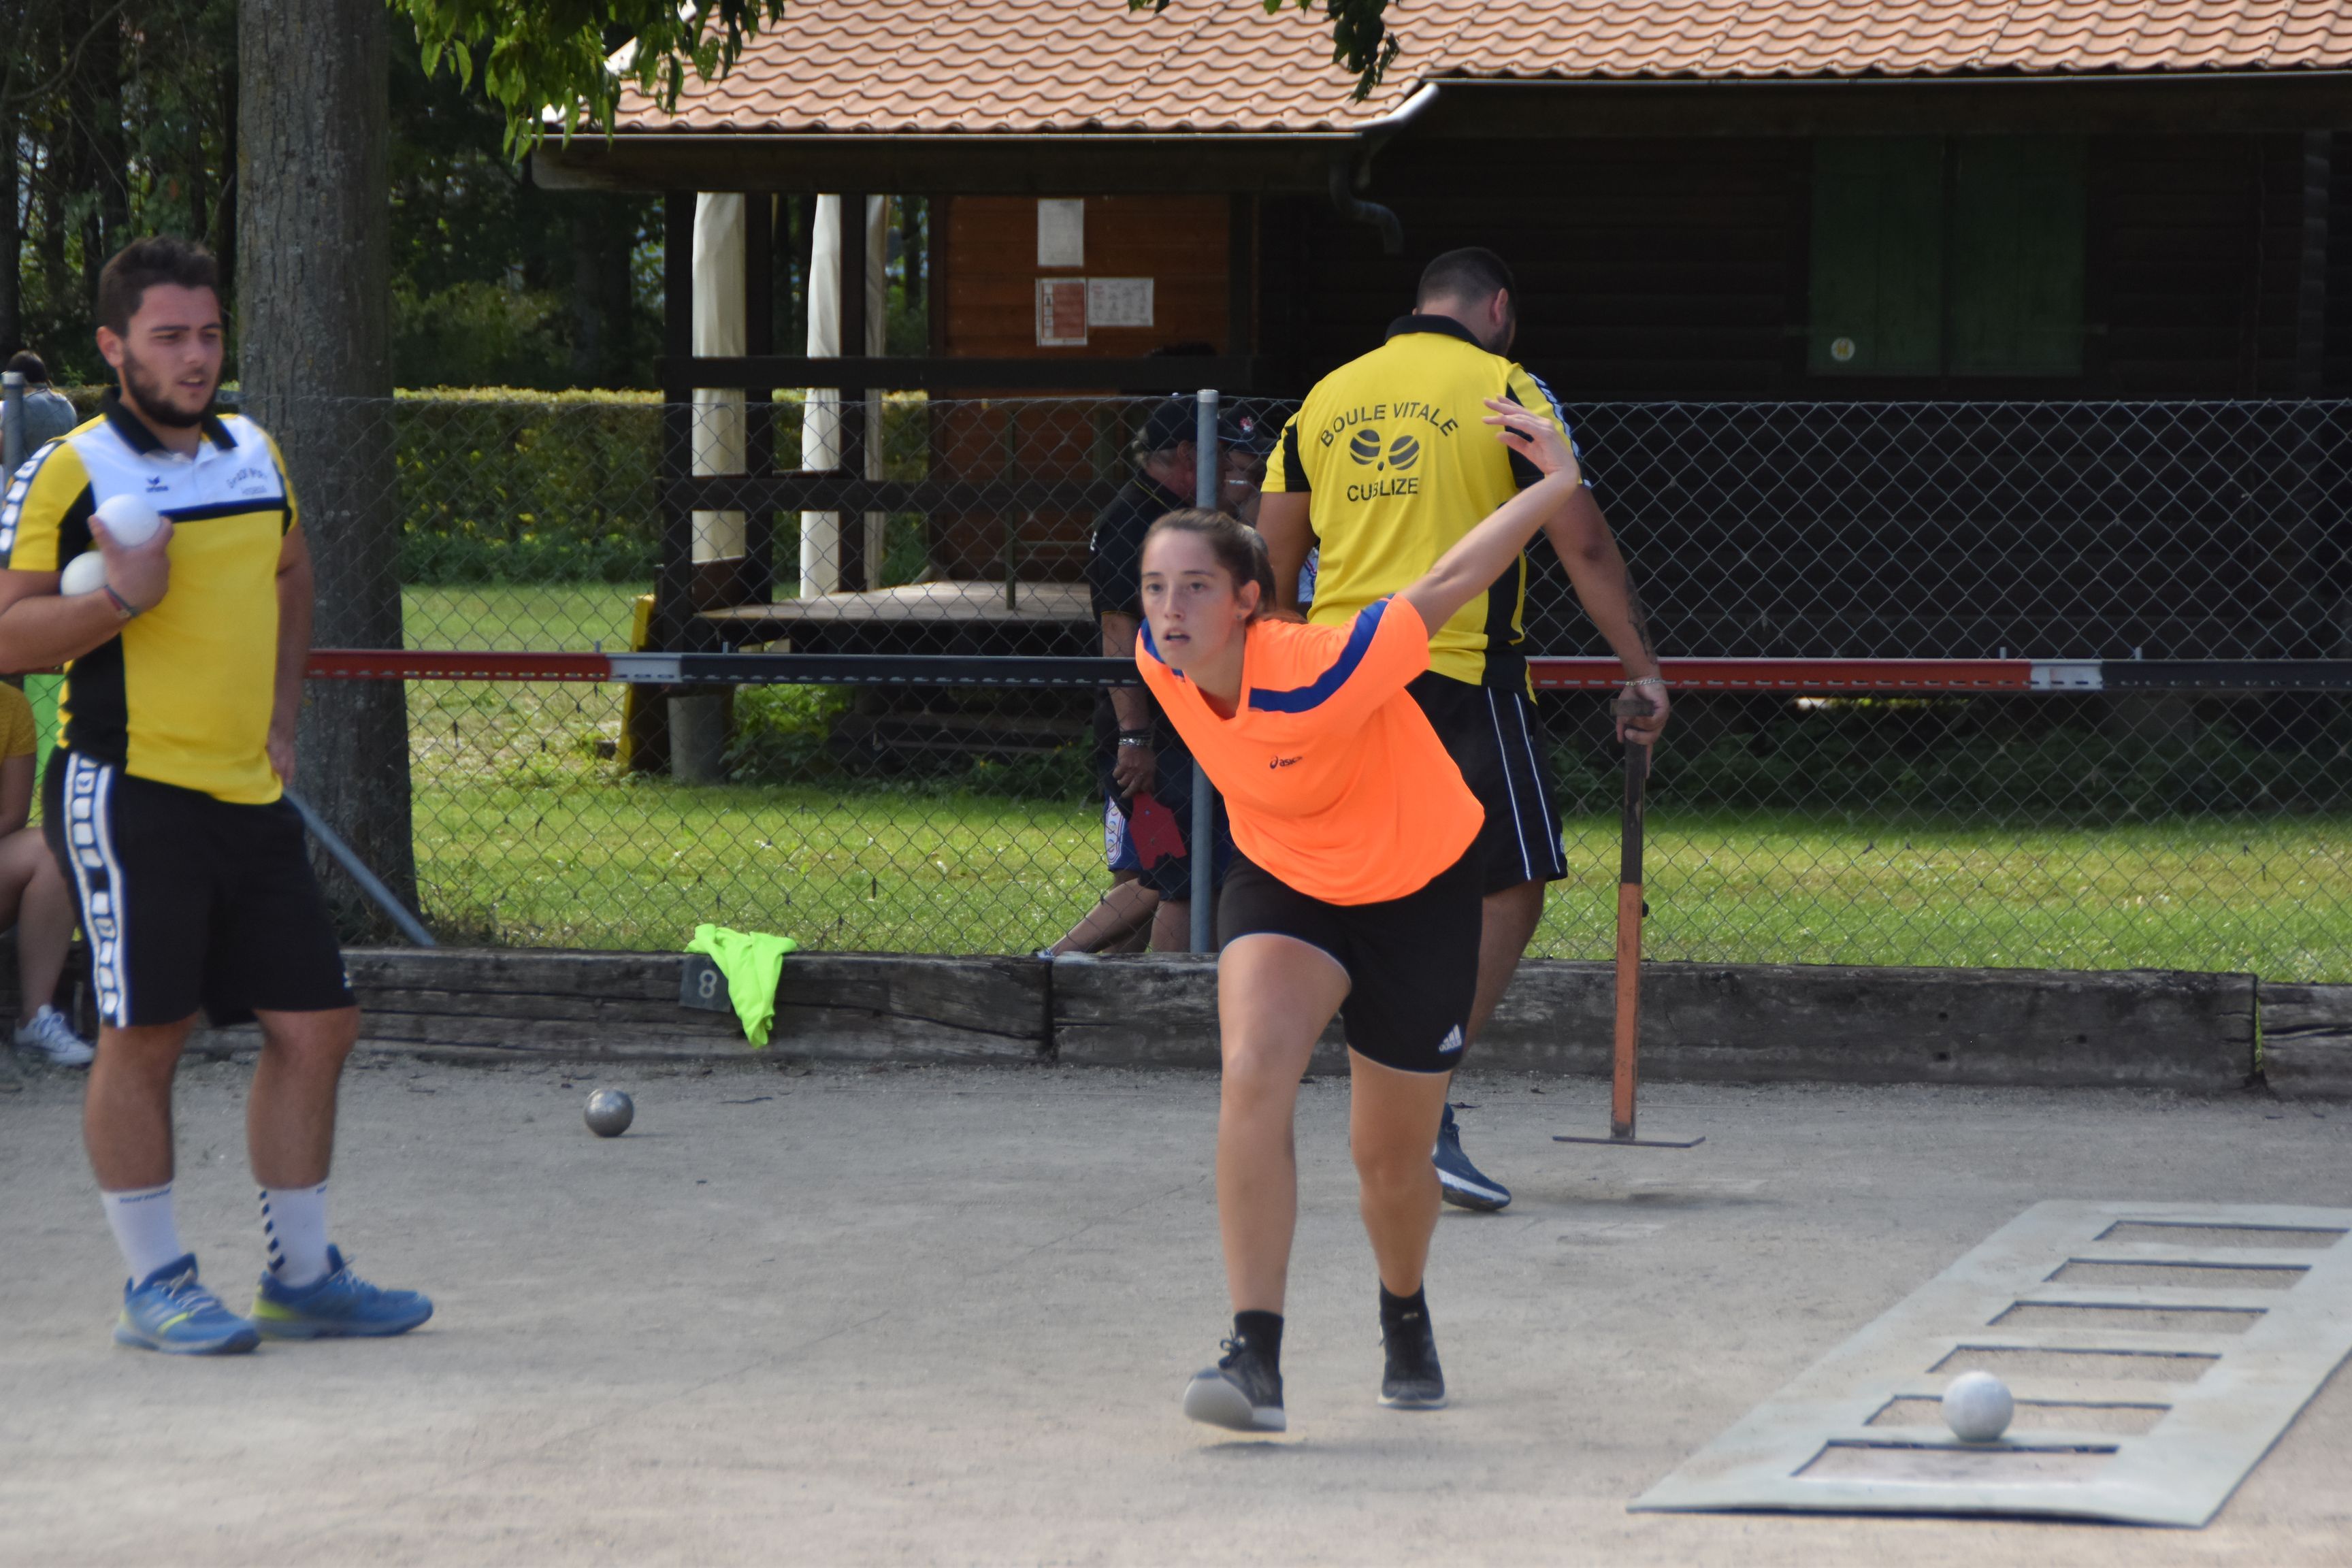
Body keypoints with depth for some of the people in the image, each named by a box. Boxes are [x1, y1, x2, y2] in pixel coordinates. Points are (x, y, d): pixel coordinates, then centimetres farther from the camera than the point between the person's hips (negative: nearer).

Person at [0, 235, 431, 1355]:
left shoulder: (256, 456, 13)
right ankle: (155, 1286, 5)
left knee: (314, 1026, 6)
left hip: (250, 796, 7)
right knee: (144, 1034, -5)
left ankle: (301, 1275, 17)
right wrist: (121, 600, -24)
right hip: (127, 790, -7)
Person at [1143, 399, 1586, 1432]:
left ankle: (1405, 1317, 46)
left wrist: (1556, 485, -19)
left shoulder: (1321, 677, -36)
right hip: (1282, 883, 3)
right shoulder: (1160, 661, -19)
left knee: (1390, 1156, 9)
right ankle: (1256, 1360, -28)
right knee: (1253, 1076, -26)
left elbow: (1444, 589, -25)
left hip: (1418, 891, -3)